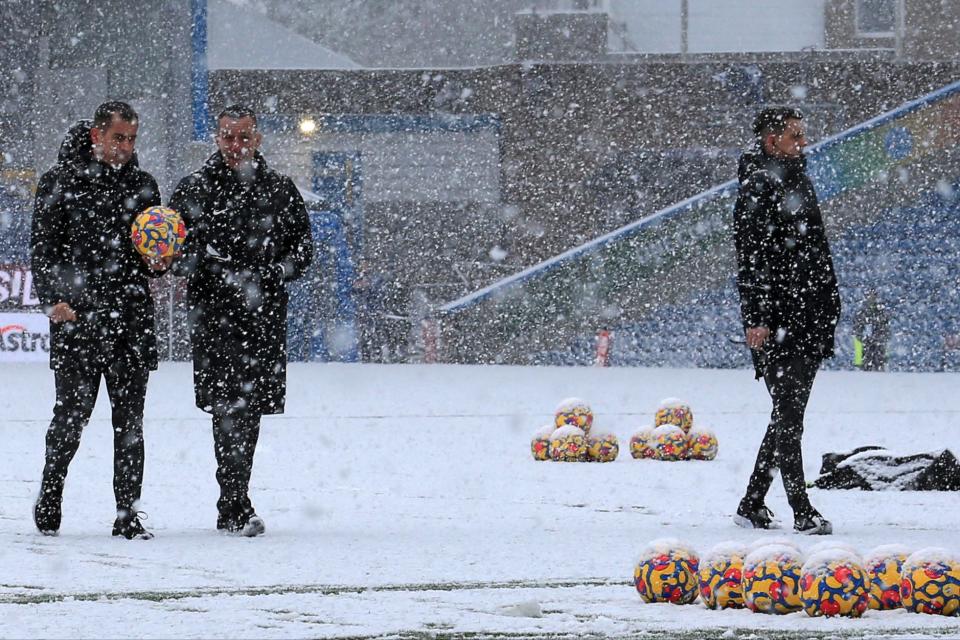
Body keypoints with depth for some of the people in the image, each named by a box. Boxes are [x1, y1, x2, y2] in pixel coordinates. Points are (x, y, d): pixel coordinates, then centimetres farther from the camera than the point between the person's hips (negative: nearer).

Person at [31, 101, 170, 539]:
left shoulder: (142, 185, 13)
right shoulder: (60, 183, 2)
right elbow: (43, 249, 1)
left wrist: (158, 263, -1)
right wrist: (53, 300, -12)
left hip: (132, 321, 3)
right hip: (77, 318, -3)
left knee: (130, 421, 2)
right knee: (71, 415, -2)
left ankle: (128, 514, 5)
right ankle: (50, 494, 21)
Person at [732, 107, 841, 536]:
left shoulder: (799, 183, 18)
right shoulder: (757, 187, -9)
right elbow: (751, 258, -15)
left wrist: (829, 304, 22)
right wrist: (757, 318, -20)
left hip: (808, 319, 9)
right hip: (776, 321, -9)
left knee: (789, 415, 10)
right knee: (788, 413, -9)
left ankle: (752, 504, 17)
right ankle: (802, 512, -11)